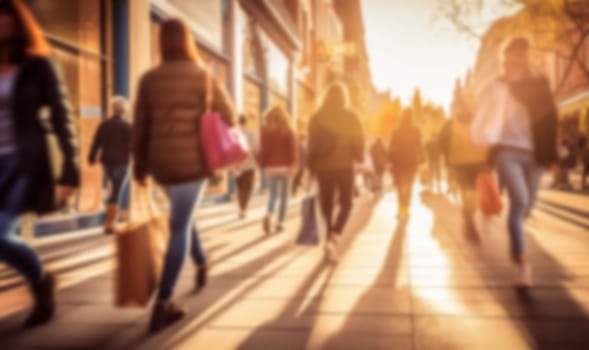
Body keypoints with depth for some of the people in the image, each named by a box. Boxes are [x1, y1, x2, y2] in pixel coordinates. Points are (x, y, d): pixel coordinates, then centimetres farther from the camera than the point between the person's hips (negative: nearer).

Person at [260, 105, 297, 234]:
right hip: (285, 167, -1)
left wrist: (263, 165, 9)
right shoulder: (288, 131, -2)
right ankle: (280, 223, 6)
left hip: (270, 167, 1)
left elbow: (263, 149, 1)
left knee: (273, 195, 7)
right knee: (284, 196, 9)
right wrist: (292, 165, -11)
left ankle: (268, 215, -20)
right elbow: (292, 149, -10)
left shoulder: (265, 131, 0)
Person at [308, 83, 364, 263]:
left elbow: (313, 144, 1)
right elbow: (358, 140, -2)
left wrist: (312, 166, 8)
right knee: (345, 204, 7)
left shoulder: (317, 117, 1)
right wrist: (359, 157, 14)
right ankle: (334, 237, -15)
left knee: (327, 204, 12)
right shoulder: (350, 117, -4)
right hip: (344, 165, -1)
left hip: (323, 166, 2)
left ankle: (331, 238, 18)